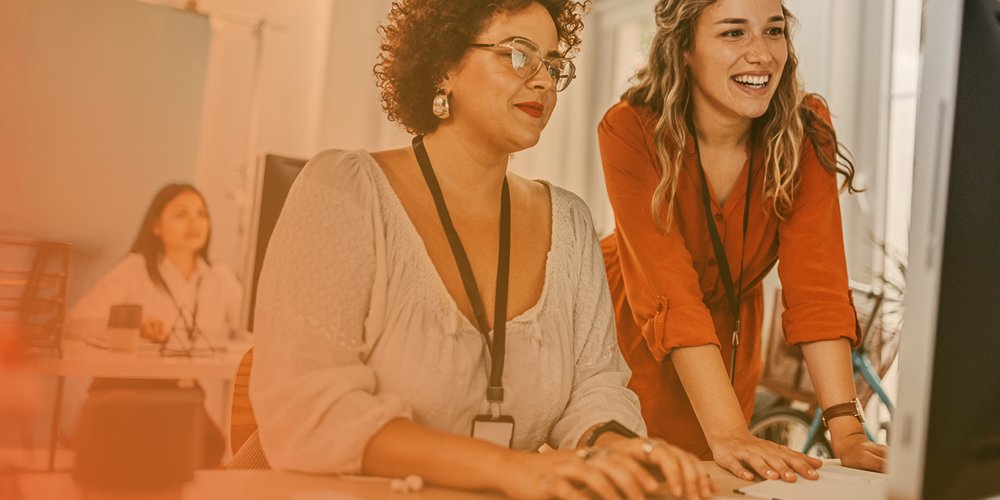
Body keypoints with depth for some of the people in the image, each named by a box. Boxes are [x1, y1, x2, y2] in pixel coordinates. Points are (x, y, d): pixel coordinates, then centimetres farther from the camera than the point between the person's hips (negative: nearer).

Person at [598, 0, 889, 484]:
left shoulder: (805, 132, -18)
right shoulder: (630, 131, -27)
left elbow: (815, 283, -24)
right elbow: (670, 294, -33)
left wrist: (845, 428, -33)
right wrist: (728, 433, -41)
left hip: (729, 333, 3)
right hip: (631, 332, -2)